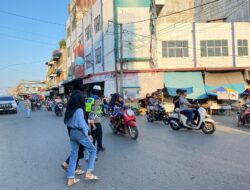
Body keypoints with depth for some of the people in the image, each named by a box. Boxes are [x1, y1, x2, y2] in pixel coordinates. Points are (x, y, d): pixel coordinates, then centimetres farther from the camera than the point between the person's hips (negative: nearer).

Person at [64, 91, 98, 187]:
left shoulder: (69, 110, 7)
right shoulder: (79, 110, -17)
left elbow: (66, 122, 12)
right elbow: (81, 124, -20)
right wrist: (86, 134, -7)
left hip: (72, 132, 8)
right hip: (79, 133, -8)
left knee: (73, 155, 13)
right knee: (93, 150, 8)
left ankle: (70, 179, 18)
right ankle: (88, 173, 3)